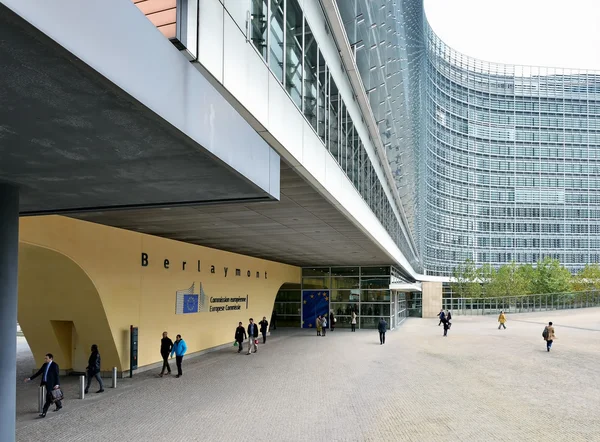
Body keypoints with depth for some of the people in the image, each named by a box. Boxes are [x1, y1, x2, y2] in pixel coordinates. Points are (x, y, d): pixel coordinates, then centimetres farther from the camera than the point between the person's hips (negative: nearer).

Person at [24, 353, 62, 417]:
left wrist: (57, 384, -27)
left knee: (48, 398, -8)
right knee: (52, 396, 20)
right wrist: (30, 378, 7)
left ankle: (44, 413, -6)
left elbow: (57, 375, -17)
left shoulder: (55, 365, -13)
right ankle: (59, 405, 40)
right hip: (46, 383, 8)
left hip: (51, 384, -8)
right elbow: (38, 373, 12)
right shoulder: (44, 365, 9)